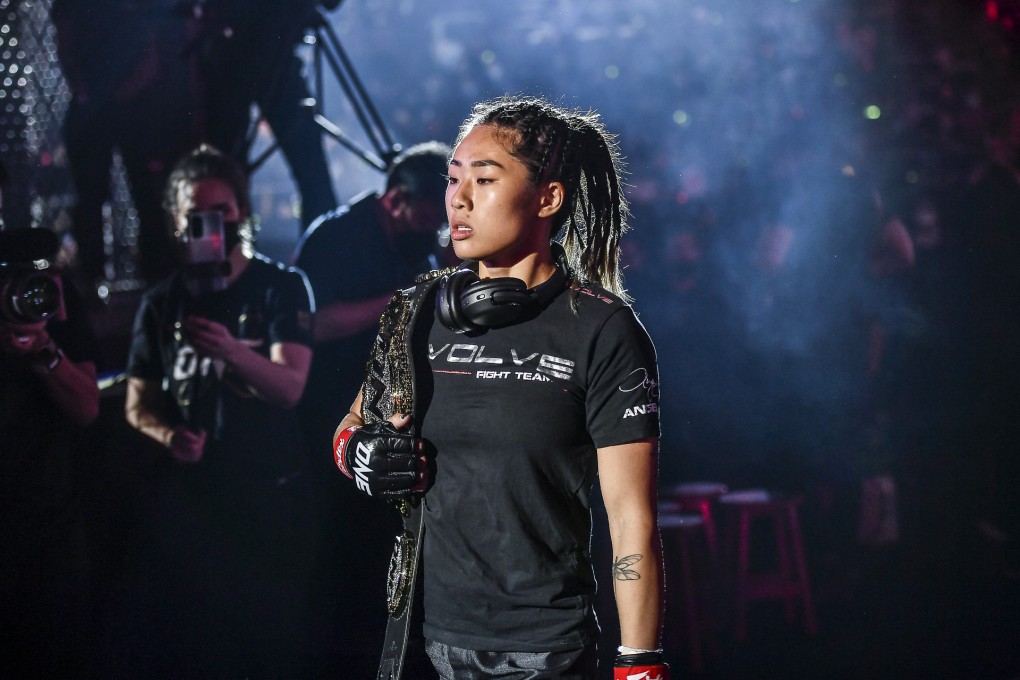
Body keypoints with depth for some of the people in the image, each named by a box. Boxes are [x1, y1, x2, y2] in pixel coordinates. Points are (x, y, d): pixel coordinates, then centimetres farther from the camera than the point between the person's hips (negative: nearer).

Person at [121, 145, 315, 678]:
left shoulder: (282, 288, 0)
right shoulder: (162, 303, 9)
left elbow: (289, 386, -14)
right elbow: (138, 404, 11)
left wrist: (232, 352, -34)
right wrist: (169, 435, -12)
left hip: (269, 499, -2)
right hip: (187, 499, 2)